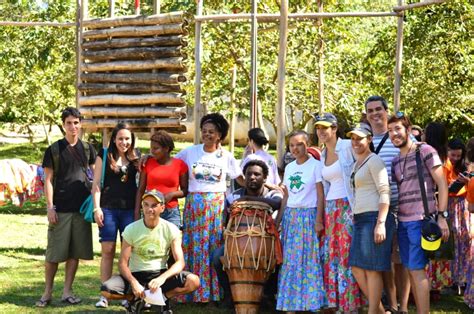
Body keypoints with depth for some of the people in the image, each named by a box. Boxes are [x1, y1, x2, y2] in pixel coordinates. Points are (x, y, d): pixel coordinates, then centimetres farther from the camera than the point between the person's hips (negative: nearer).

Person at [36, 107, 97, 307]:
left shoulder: (87, 149, 9)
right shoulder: (54, 150, 0)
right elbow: (48, 180, -1)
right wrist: (50, 207, -9)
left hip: (82, 208, 3)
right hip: (60, 208, -3)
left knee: (75, 252, 4)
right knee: (54, 253, -2)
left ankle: (67, 292, 11)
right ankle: (47, 292, 7)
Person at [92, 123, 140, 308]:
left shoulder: (135, 159, 10)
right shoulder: (104, 156, 3)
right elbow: (96, 183, 0)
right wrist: (97, 208, -7)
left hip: (129, 209, 2)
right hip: (108, 208, -2)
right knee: (107, 250, -3)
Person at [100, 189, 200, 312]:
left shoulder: (171, 229, -6)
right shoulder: (131, 229, -6)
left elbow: (180, 262, -14)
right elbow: (123, 263, -8)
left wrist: (162, 278, -34)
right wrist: (133, 282, -29)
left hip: (161, 274, 0)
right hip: (136, 274, 0)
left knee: (193, 281, -28)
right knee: (107, 290, -28)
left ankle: (163, 297, -1)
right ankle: (136, 297, 2)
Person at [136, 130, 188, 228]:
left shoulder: (180, 165, 2)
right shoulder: (147, 163, 5)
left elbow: (185, 190, 7)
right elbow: (141, 190, 6)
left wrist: (172, 194, -13)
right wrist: (137, 213, 0)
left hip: (171, 213, -1)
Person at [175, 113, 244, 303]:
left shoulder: (226, 157, 5)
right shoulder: (190, 152, 4)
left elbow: (241, 179, 9)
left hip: (216, 206, 0)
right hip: (194, 205, 0)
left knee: (215, 248, -2)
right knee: (194, 247, 0)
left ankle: (213, 293, 4)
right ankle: (192, 293, 5)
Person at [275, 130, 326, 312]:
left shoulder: (315, 165, -4)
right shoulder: (289, 167, 13)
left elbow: (321, 195, -6)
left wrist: (318, 220, -13)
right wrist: (278, 220, 12)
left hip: (308, 215, -5)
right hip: (290, 216, 5)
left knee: (308, 260, -4)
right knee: (289, 261, 4)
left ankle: (311, 301, 3)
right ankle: (290, 303, 10)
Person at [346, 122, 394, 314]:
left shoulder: (374, 160, -6)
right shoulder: (357, 164, 21)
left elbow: (384, 192, -14)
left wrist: (380, 223, -21)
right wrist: (355, 220, 17)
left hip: (374, 218, -9)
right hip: (360, 219, 9)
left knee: (372, 268, -7)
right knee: (356, 267, 6)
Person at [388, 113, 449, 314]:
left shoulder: (425, 151, -4)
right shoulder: (395, 162, 15)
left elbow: (442, 184, -6)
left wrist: (441, 216, -13)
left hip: (421, 220, -7)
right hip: (403, 221, 7)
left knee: (417, 269, -10)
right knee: (411, 270, 7)